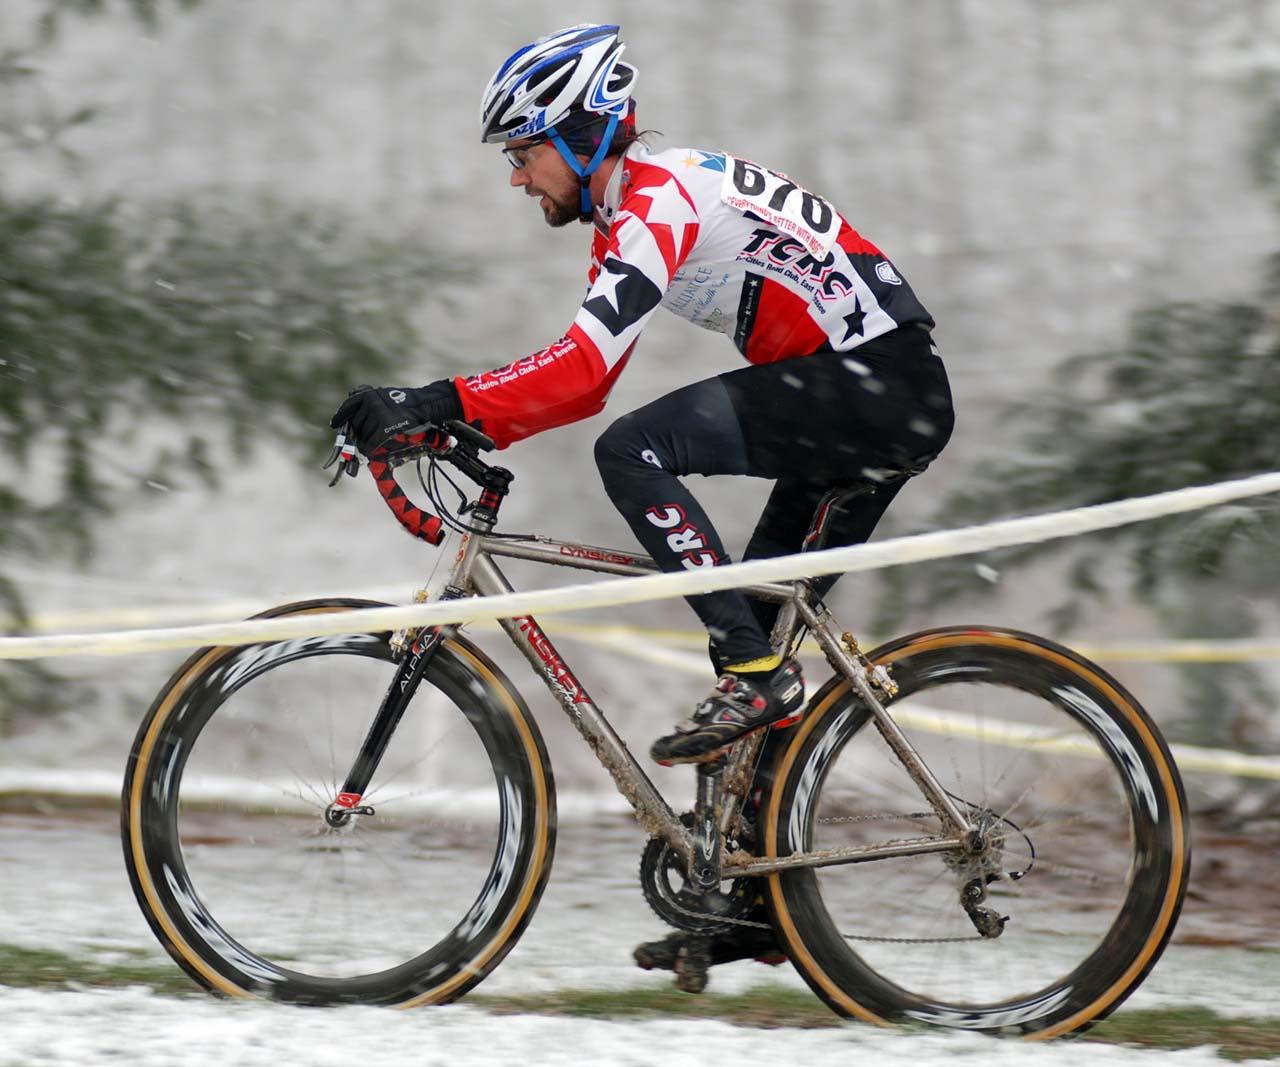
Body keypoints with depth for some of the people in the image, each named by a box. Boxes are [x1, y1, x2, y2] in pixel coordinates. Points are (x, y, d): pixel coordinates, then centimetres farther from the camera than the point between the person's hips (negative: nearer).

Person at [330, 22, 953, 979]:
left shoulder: (659, 199, -15)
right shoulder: (631, 211, 16)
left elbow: (584, 366, -27)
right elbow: (582, 372, 19)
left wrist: (439, 403, -31)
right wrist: (458, 424, 8)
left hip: (878, 386, -10)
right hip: (871, 403, 10)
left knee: (634, 450, -20)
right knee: (754, 628, 11)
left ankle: (756, 676, -16)